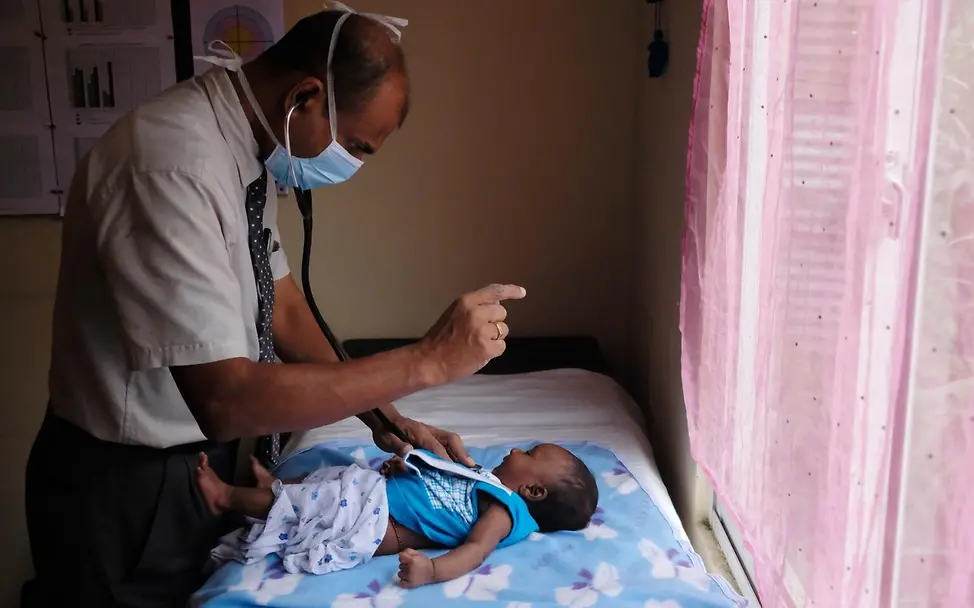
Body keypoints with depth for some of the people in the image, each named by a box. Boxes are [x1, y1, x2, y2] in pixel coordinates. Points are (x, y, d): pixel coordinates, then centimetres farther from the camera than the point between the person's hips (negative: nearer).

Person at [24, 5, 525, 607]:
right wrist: (429, 361, -31)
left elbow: (281, 308, 5)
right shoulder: (174, 166, -32)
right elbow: (226, 399, -35)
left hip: (203, 459, 8)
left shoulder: (252, 147, -3)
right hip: (129, 490, -8)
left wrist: (384, 417, -2)